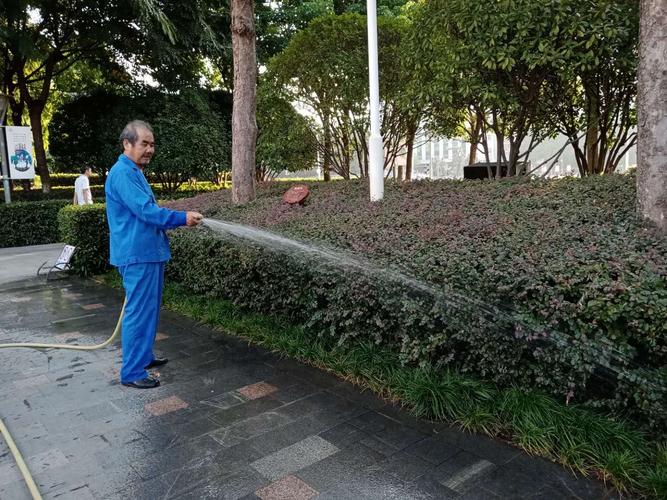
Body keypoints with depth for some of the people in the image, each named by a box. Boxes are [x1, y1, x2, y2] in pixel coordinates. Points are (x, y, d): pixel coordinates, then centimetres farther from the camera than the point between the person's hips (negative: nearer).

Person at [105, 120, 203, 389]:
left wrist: (174, 220, 13)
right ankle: (132, 372, 4)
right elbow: (145, 210, -23)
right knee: (139, 313, -5)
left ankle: (143, 356, 31)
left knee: (149, 310, 18)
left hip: (150, 252, 10)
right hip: (137, 255, -10)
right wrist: (182, 218, -19)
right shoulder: (123, 173, -15)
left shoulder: (134, 172, 18)